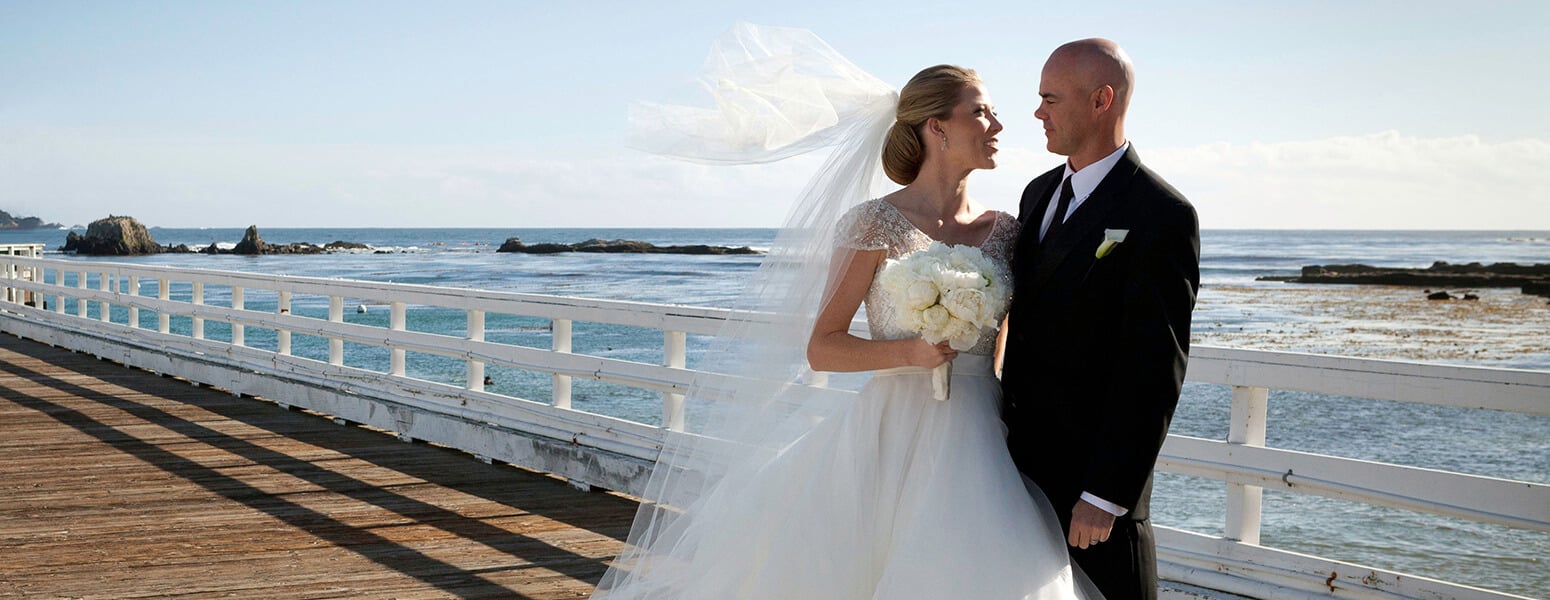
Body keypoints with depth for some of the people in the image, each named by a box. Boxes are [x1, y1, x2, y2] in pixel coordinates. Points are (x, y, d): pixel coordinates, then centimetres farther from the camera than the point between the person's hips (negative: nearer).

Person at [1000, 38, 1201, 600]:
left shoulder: (1161, 215, -15)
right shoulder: (1039, 193, 10)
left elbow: (1155, 370, -18)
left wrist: (1106, 494, -19)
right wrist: (1007, 430, 15)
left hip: (1094, 469, -7)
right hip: (1023, 458, 7)